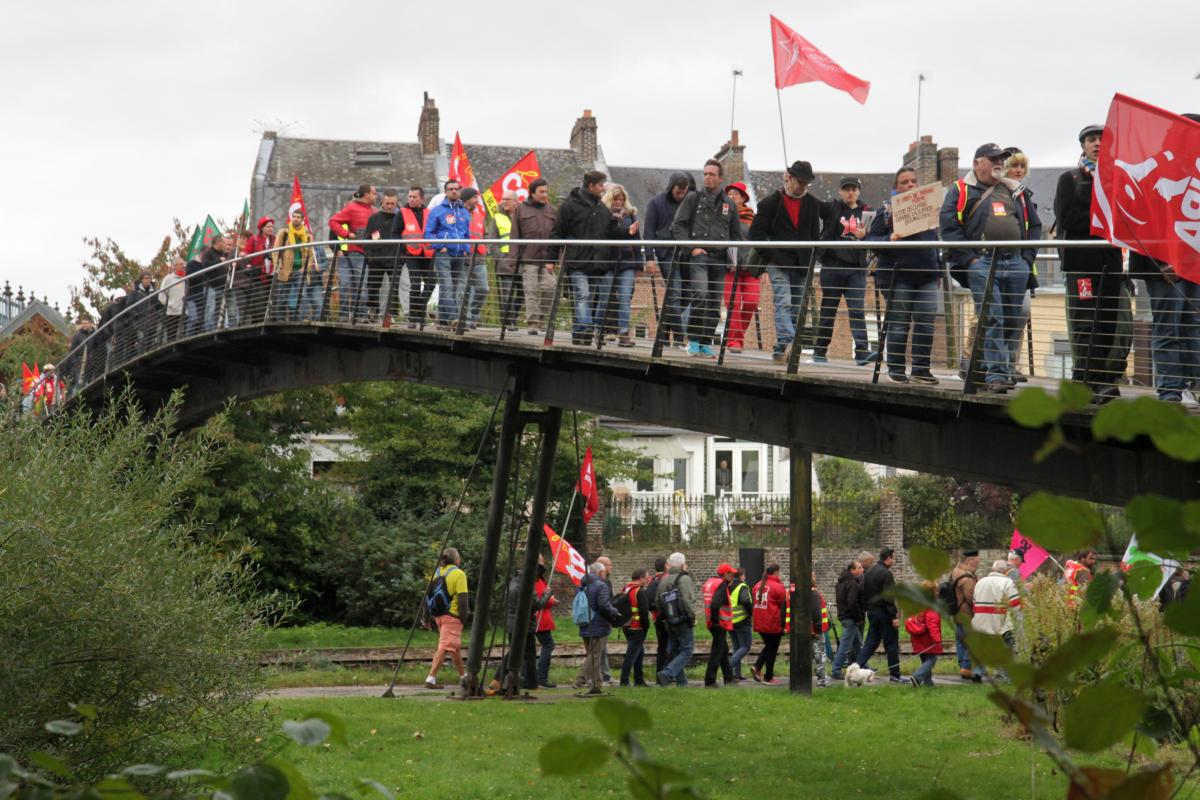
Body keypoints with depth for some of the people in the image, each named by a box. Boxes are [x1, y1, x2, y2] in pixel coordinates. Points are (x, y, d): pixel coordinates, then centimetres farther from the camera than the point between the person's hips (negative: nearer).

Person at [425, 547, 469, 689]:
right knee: (445, 648, -8)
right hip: (452, 615, -8)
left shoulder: (438, 572, 11)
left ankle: (463, 676, 33)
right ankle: (431, 679, -15)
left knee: (455, 646, 21)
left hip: (439, 614, 8)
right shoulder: (458, 574, -12)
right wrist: (464, 616, -10)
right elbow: (462, 598, -17)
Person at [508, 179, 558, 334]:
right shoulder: (521, 210, 6)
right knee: (531, 291, -4)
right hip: (528, 259, -2)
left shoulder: (550, 210, 14)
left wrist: (553, 259, 1)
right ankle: (532, 323, 1)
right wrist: (514, 258, -5)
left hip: (546, 260, 2)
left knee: (549, 288, -6)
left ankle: (541, 318, 12)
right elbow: (514, 235, 3)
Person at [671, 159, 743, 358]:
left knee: (715, 304, 3)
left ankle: (707, 343, 11)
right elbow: (677, 226, 3)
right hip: (698, 256, -4)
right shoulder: (693, 198, 7)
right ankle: (693, 340, -16)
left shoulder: (729, 204, 16)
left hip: (719, 259, 4)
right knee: (700, 294, -22)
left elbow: (736, 234, 24)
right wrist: (691, 247, -9)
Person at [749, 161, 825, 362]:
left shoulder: (812, 204, 13)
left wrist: (811, 260, 5)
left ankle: (781, 349, 7)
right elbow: (756, 233, -1)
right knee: (783, 303, -19)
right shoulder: (771, 202, 1)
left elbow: (815, 235, 17)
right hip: (779, 264, -4)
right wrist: (771, 257, -8)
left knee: (796, 308, 3)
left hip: (802, 266, 4)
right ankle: (785, 343, -31)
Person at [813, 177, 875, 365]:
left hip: (857, 268, 1)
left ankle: (862, 351, -16)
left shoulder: (866, 212, 10)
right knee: (828, 310, 7)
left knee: (857, 310, -8)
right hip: (832, 266, -1)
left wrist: (864, 235, -13)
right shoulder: (832, 208, 6)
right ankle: (820, 351, 15)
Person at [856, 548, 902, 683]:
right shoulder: (886, 573, -15)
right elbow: (889, 597, -20)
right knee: (891, 644, 0)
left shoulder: (869, 572, 13)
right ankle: (895, 675, 5)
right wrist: (895, 616, -19)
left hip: (872, 611, 8)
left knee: (871, 643, 11)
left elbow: (864, 593, 17)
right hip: (884, 612, -8)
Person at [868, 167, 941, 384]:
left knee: (926, 322, 0)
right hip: (899, 274, -4)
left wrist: (937, 266, 15)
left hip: (927, 275, 4)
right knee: (898, 324, -1)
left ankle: (921, 369, 8)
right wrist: (889, 239, -21)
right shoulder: (887, 210, 2)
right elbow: (872, 239, -2)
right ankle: (896, 369, 8)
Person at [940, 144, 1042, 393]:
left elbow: (1034, 225, 23)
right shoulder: (962, 191, 5)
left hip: (1016, 265, 5)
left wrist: (1028, 257, 9)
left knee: (1012, 320, 6)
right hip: (982, 263, -5)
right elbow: (948, 225, -4)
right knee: (991, 319, -13)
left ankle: (999, 368, 17)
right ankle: (996, 373, -15)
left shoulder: (1016, 192, 20)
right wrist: (968, 259, -11)